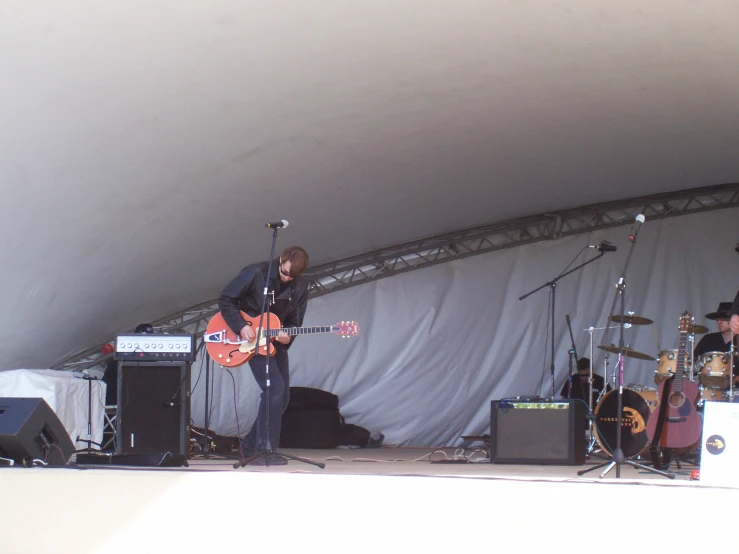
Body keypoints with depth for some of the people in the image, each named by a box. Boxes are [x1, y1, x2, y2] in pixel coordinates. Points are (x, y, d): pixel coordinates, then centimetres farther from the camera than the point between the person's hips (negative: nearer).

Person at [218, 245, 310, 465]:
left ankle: (250, 445, 22)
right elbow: (225, 300, -12)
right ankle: (263, 451, -16)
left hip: (275, 341, 7)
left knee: (282, 396, 7)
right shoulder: (255, 273, -17)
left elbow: (295, 321, 4)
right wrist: (241, 326, -22)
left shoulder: (300, 287, -1)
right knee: (275, 388, -20)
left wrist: (287, 335, -18)